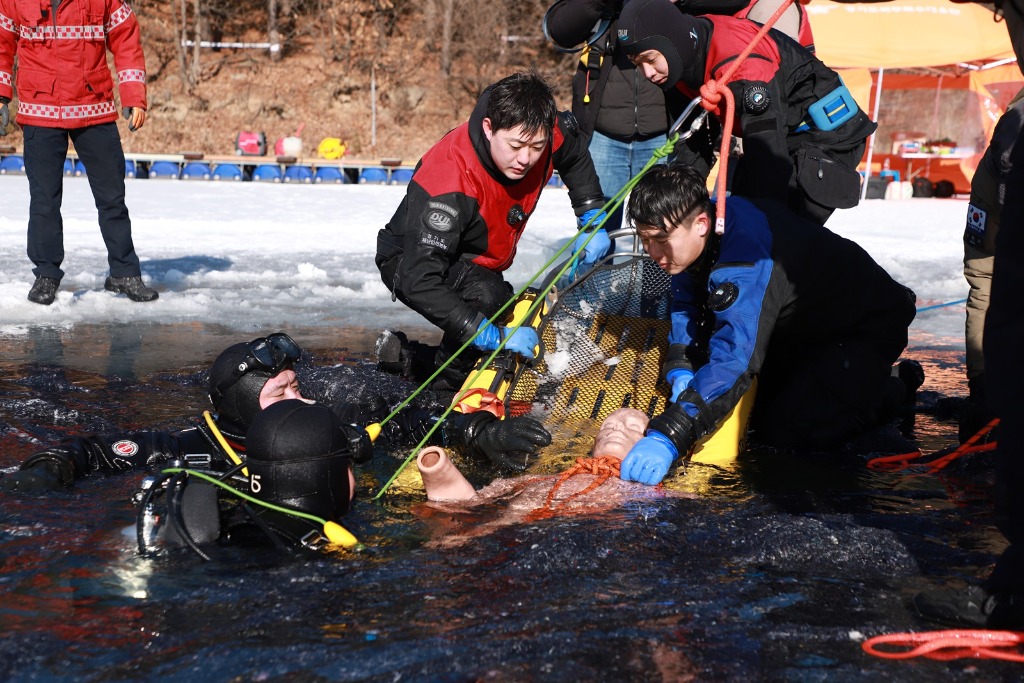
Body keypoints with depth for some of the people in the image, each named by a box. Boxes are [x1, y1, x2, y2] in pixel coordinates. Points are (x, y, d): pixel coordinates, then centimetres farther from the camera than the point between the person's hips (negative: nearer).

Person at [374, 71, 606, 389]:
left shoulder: (545, 136, -23)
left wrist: (593, 220, -1)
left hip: (477, 265, 7)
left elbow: (575, 152, 5)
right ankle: (450, 379, -12)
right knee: (486, 296, -37)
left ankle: (407, 358, 14)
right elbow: (420, 281, -45)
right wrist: (493, 335, -47)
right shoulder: (447, 180, -41)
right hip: (411, 263, -7)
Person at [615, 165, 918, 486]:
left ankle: (896, 391, 3)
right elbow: (686, 307, 2)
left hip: (867, 327, -9)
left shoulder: (744, 257, -41)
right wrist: (681, 371, -18)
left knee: (784, 433, -18)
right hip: (801, 327, 9)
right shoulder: (689, 234, -13)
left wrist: (668, 437, -59)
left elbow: (734, 355, -51)